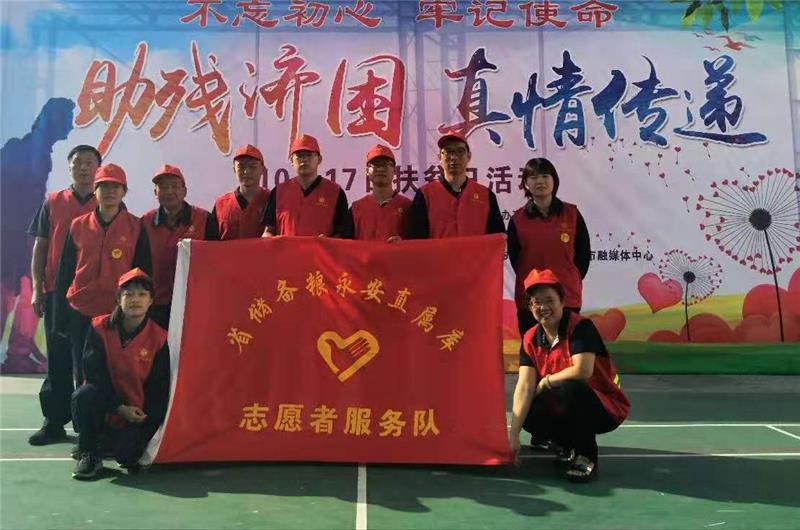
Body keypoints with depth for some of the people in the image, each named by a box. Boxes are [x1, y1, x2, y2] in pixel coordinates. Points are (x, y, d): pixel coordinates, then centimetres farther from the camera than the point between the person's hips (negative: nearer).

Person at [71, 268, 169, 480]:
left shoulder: (159, 338, -7)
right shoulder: (100, 327, -7)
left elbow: (160, 386, -2)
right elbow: (93, 372, -10)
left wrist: (146, 418, -10)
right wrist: (119, 407, -16)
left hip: (139, 412, -1)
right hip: (105, 405, 1)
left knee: (127, 456, -22)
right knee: (84, 396, -32)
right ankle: (89, 454, -9)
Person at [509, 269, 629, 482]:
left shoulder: (581, 327, -19)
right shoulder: (530, 339, -3)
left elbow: (582, 371, -32)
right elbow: (524, 386, -12)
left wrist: (546, 382, -15)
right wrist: (513, 434, -21)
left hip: (605, 408, -5)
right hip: (565, 409, 6)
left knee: (570, 388, -35)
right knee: (528, 415, -21)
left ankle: (586, 456, -12)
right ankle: (570, 445, 11)